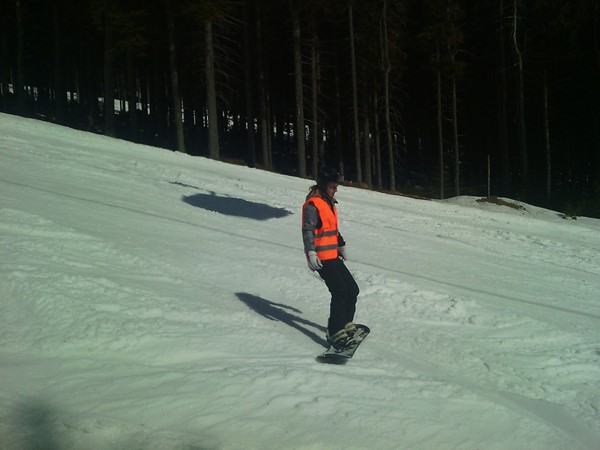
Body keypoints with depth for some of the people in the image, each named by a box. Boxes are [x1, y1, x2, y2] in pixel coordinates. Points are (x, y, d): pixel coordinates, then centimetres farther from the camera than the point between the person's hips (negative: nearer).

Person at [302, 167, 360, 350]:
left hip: (333, 257, 10)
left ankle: (346, 324, 27)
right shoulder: (313, 205, -12)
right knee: (340, 292, -17)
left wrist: (341, 245, 36)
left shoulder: (329, 202, 18)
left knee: (352, 290, 11)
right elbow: (307, 230, -19)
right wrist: (311, 252, -28)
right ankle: (335, 334, -15)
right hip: (322, 258, -10)